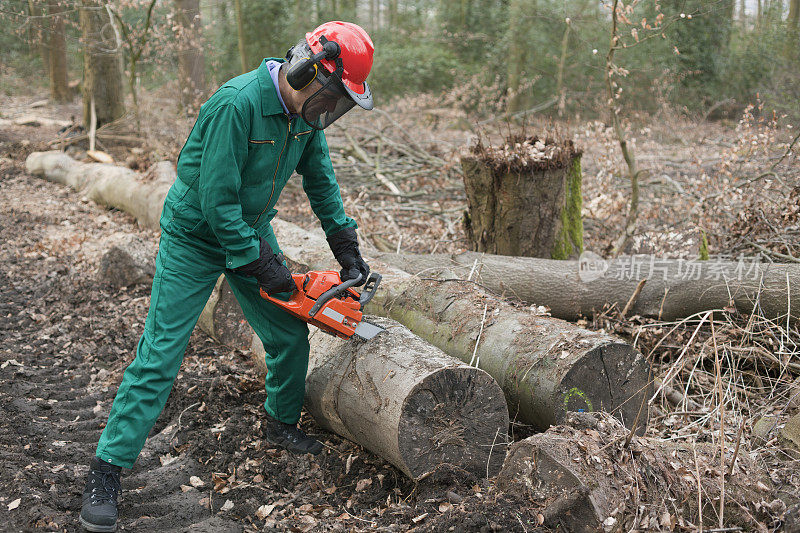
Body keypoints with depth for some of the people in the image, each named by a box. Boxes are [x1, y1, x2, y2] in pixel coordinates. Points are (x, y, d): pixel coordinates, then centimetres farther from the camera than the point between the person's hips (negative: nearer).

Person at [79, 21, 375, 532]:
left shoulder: (305, 111, -5)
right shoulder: (238, 104, -31)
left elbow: (320, 178, 9)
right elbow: (217, 199, -29)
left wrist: (347, 246, 5)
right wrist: (262, 267, -21)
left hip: (251, 229, 7)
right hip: (196, 236, -7)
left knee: (290, 336, 9)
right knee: (159, 355, -7)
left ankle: (282, 422, 35)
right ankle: (107, 471, 2)